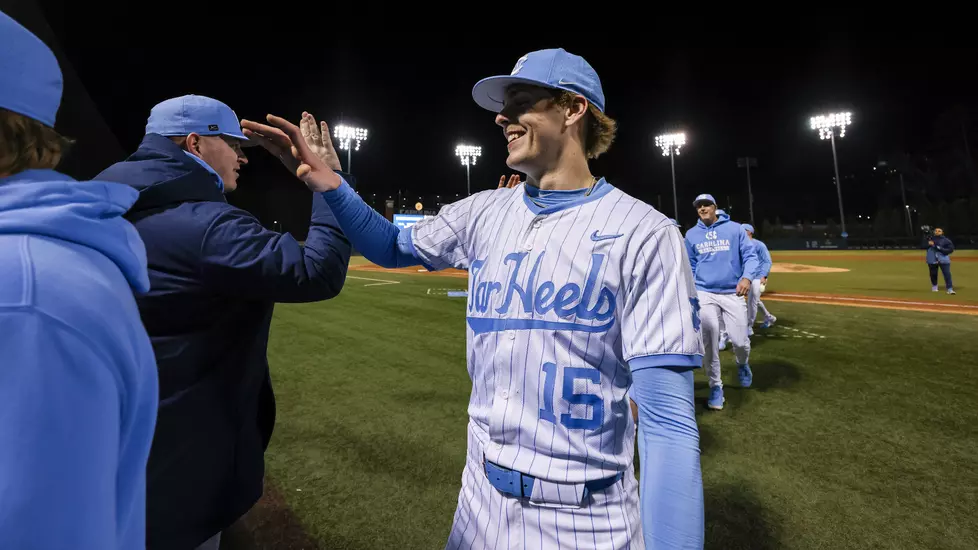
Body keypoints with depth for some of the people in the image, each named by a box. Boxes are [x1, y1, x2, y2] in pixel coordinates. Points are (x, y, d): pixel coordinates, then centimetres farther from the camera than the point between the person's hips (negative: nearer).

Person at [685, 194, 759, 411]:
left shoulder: (734, 228, 3)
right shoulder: (691, 234, 8)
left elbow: (750, 255, 0)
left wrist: (747, 277, -19)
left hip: (733, 293, -1)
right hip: (704, 293, 1)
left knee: (740, 340, -3)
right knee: (709, 341, -6)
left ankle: (742, 364, 35)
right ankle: (715, 386, 12)